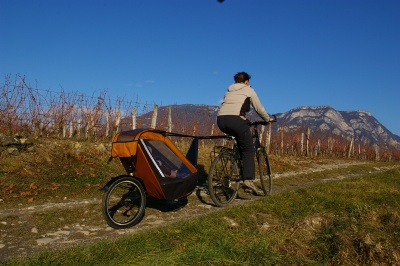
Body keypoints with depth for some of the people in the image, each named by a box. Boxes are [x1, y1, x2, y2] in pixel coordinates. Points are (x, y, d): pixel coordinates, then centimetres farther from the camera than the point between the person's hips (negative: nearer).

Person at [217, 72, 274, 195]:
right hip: (235, 120, -5)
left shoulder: (229, 91, 31)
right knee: (249, 150, 2)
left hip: (221, 121, 6)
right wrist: (268, 119, 37)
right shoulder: (249, 90, 17)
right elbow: (259, 108, 20)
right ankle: (248, 179, -13)